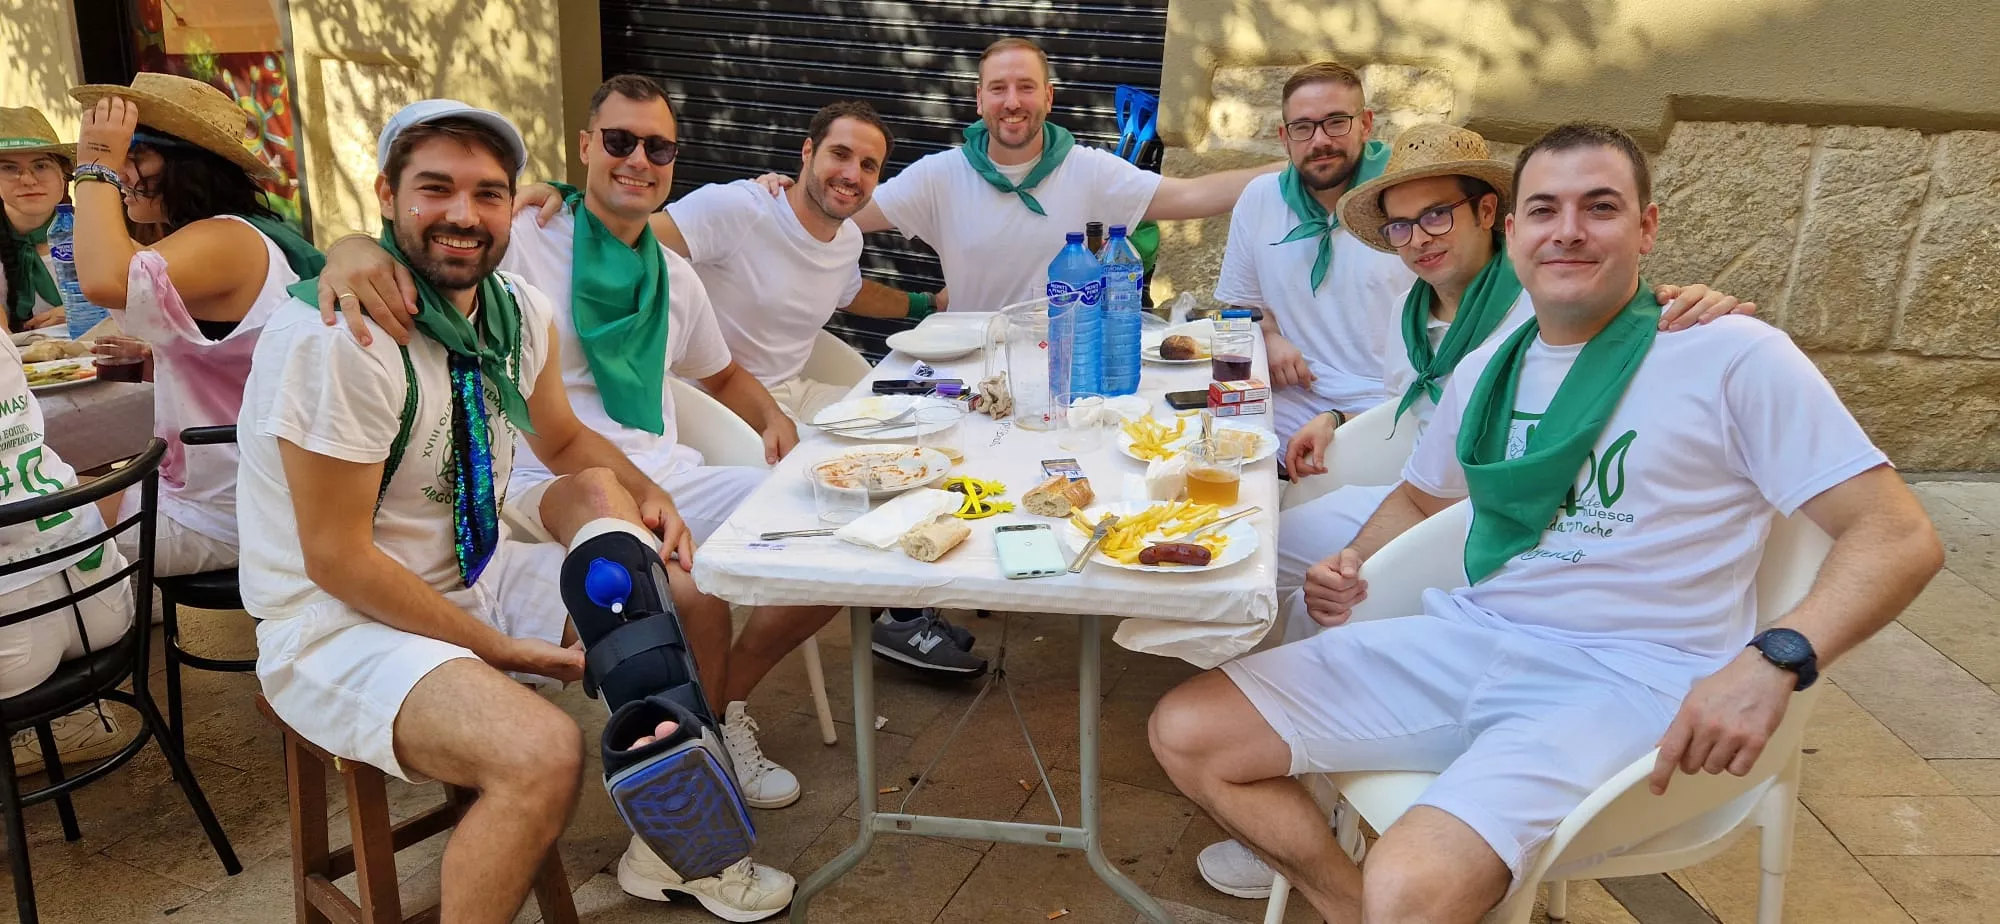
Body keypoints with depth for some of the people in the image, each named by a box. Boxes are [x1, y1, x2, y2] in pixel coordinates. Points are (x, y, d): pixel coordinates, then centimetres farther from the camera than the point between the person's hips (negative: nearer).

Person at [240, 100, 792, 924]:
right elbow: (336, 558, -21)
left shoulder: (520, 312, -2)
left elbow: (563, 438, 16)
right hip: (339, 620, -8)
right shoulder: (331, 338, -24)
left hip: (480, 576, 8)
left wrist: (644, 496, -5)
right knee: (542, 753, -32)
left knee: (693, 604, -1)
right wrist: (497, 647, -19)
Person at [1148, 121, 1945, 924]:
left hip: (1624, 679, -6)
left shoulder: (1733, 356, -5)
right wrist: (1350, 565, 7)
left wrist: (1775, 659, -26)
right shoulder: (1485, 371, 12)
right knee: (1185, 732, -5)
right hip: (1466, 640, 6)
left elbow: (1899, 537, -8)